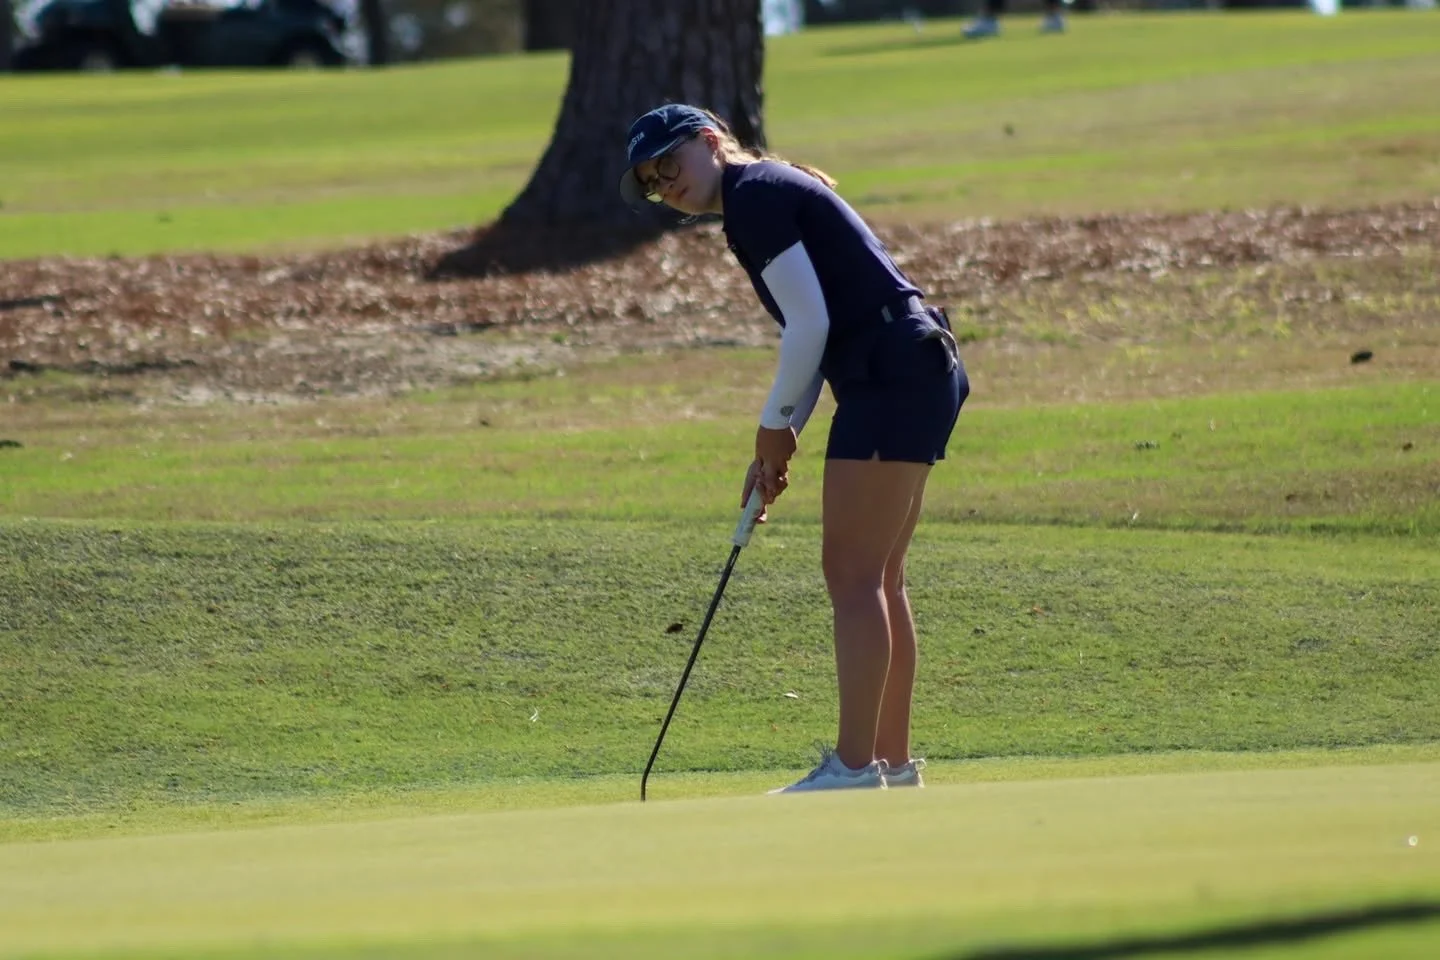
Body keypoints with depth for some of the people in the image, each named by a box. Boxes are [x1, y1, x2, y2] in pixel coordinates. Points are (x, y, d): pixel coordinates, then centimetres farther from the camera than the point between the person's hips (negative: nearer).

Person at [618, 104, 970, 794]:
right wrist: (778, 445, 14)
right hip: (920, 374, 10)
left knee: (854, 573, -10)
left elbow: (810, 324, -15)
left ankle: (854, 768, -11)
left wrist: (776, 427, -4)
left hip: (893, 379, -10)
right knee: (874, 577, 14)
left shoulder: (754, 194, -9)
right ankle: (893, 761, 19)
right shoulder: (769, 192, 21)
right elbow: (814, 331, 21)